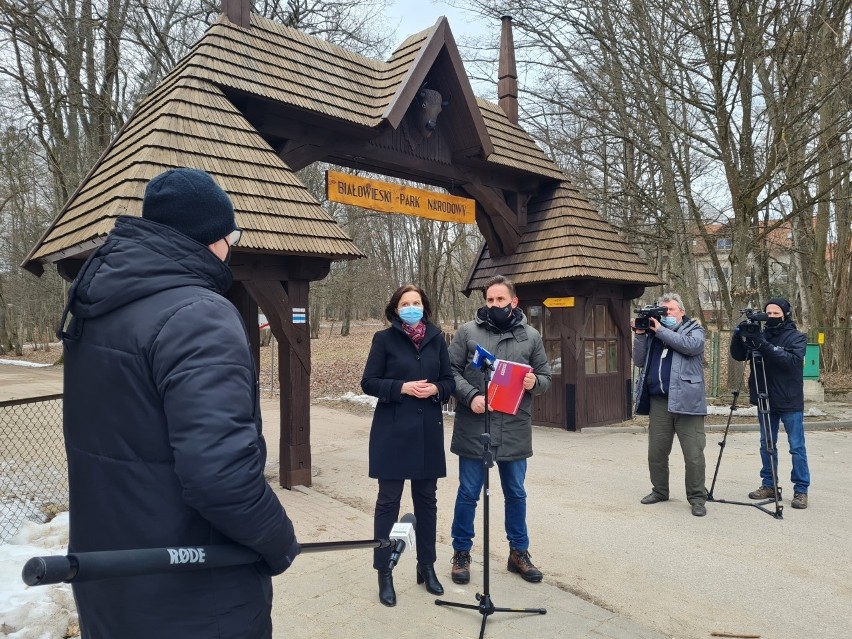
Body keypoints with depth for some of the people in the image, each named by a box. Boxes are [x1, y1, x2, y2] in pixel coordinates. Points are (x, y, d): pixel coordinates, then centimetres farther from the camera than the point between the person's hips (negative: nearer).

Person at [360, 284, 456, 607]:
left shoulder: (436, 338, 6)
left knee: (426, 500, 13)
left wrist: (436, 389, -12)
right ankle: (384, 573, 16)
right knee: (388, 501, 4)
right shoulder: (384, 339, -2)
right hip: (393, 431, -3)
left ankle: (427, 567, 28)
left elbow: (449, 380, 9)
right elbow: (368, 382, -4)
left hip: (428, 430, 3)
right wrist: (402, 387, -17)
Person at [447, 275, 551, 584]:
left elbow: (546, 377, 10)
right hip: (474, 428, -2)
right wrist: (470, 396, -18)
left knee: (516, 494, 16)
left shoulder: (531, 336, 6)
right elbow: (451, 370, -3)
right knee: (468, 494, 9)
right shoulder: (467, 332, -1)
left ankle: (519, 552, 34)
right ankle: (461, 553, 27)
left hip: (515, 431, 2)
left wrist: (534, 382, -12)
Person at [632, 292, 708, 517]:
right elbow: (639, 361, 10)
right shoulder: (653, 333, 16)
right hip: (658, 401, 4)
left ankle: (697, 498, 9)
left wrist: (661, 331, -11)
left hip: (686, 401, -4)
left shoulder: (694, 329, 6)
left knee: (693, 454, -2)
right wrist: (640, 335, -1)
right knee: (656, 452, 10)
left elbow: (692, 346, -16)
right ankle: (659, 490, 25)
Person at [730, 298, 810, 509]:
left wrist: (765, 346, -30)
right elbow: (738, 356, 2)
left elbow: (793, 360, -21)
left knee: (797, 447, 1)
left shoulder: (797, 337, -4)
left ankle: (801, 490, 9)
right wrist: (739, 337, -16)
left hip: (790, 402, -4)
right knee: (766, 445, 10)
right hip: (766, 400, 4)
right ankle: (769, 485, 20)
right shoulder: (760, 335, 7)